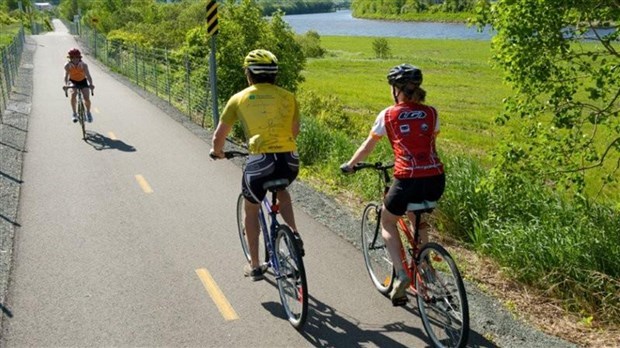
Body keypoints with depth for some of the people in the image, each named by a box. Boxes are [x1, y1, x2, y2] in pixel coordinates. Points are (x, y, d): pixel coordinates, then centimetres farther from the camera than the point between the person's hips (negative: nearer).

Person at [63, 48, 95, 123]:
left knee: (87, 99, -14)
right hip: (73, 81, 0)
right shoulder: (67, 65, -23)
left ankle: (88, 112, 17)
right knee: (73, 94, -28)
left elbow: (88, 75, -35)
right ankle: (74, 113, -13)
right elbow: (66, 76, -27)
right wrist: (66, 84, -46)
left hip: (83, 81, 0)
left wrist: (91, 84, -52)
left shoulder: (84, 65, -26)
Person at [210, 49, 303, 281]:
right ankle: (294, 235, 19)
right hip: (290, 161, 2)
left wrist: (217, 152, 37)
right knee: (281, 189, 37)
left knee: (251, 210, 25)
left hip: (260, 160, -2)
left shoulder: (239, 98, 10)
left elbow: (219, 136, 16)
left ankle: (254, 266, 31)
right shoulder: (288, 97, 14)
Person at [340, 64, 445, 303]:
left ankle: (401, 274, 4)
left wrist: (349, 165, 31)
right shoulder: (431, 113, 12)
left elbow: (367, 147, 14)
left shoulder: (388, 115, 5)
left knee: (387, 222, 21)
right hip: (436, 179, 4)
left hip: (408, 179, -4)